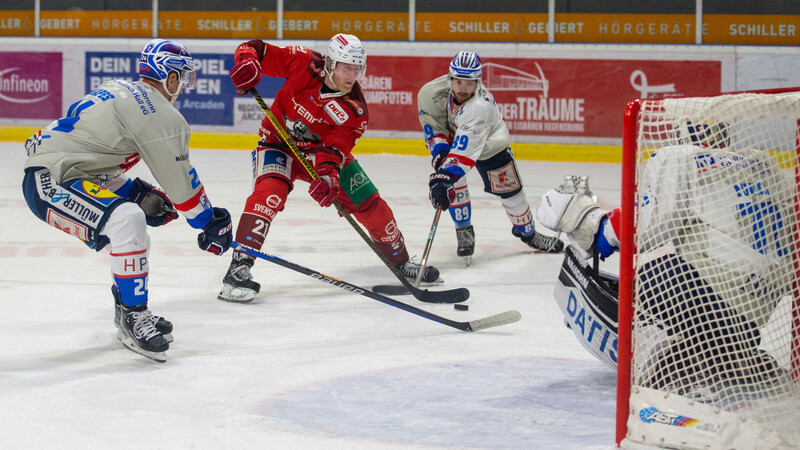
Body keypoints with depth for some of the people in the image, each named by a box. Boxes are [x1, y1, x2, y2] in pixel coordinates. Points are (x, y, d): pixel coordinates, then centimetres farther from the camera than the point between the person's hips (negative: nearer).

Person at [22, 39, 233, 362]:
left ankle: (130, 317, 30)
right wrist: (211, 222, 7)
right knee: (128, 220, -29)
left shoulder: (118, 91, 16)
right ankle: (132, 318, -23)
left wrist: (137, 193, 23)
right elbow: (181, 181, -6)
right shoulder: (160, 115, -12)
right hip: (51, 182, -11)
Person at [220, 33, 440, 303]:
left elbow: (335, 147, -24)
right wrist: (246, 63, -39)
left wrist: (328, 172, -45)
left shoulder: (355, 109, -19)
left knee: (369, 203, 0)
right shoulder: (303, 63, -23)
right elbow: (256, 49, -16)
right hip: (279, 142, -3)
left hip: (323, 151, 3)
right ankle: (239, 267, -35)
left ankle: (401, 262, 24)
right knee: (271, 190, -32)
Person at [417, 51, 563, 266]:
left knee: (509, 188, 3)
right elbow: (432, 127, -16)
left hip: (488, 143, -3)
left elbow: (464, 150, -53)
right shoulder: (430, 93, -32)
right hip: (450, 137, 3)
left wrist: (445, 177, -62)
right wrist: (439, 153, -31)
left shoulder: (480, 105, -45)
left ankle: (528, 232, 29)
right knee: (454, 181, -19)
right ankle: (464, 232, 2)